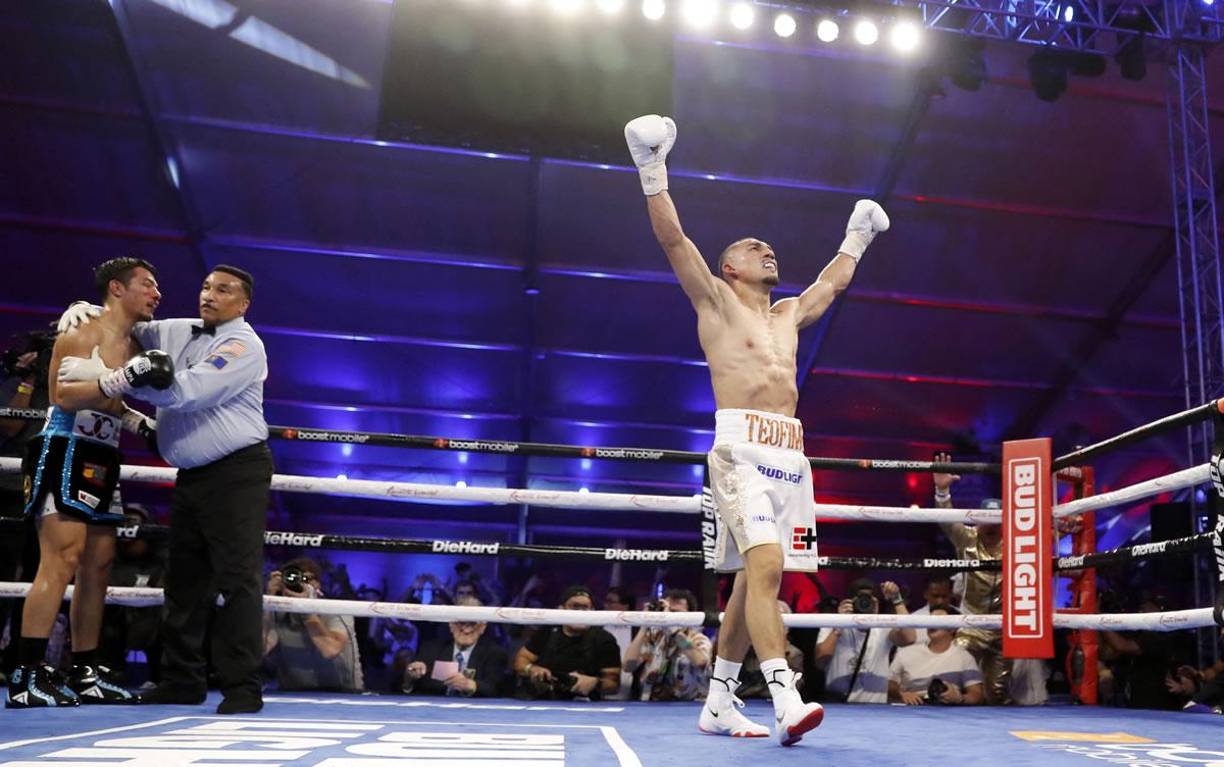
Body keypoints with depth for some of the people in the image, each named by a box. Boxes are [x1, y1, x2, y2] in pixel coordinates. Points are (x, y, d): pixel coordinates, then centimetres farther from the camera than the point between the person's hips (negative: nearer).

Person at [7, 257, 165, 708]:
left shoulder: (136, 349, 15)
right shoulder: (79, 337, -7)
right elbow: (63, 397, -22)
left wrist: (141, 421, 15)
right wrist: (123, 380, -29)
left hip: (103, 463, 8)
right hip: (63, 455, -8)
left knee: (98, 567, 7)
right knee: (62, 561, -16)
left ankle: (85, 673, 14)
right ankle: (27, 675, -13)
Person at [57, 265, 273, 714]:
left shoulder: (243, 345, -12)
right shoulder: (177, 332, 12)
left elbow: (187, 390, -24)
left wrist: (106, 378, -23)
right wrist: (86, 308, 6)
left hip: (236, 472, -8)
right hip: (191, 475, 8)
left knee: (237, 577, -11)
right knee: (184, 579, 10)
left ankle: (243, 688, -8)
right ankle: (182, 681, 19)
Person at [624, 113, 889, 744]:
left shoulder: (789, 315, 26)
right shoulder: (716, 301, 9)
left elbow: (832, 283, 44)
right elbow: (672, 238, 1)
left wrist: (857, 237, 53)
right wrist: (654, 172, -4)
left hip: (789, 454, 6)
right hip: (742, 448, -6)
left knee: (753, 578, 6)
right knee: (765, 564, -22)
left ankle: (718, 703, 14)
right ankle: (786, 701, -28)